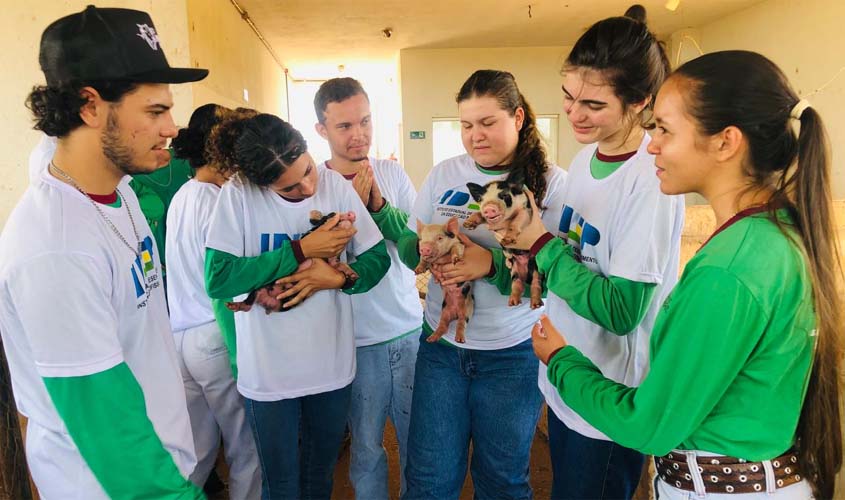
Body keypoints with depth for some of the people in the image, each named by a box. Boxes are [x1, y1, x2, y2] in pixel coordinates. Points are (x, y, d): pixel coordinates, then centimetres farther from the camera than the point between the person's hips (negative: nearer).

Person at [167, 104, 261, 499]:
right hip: (217, 340, -8)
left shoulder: (181, 197, 10)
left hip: (181, 337, 8)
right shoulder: (218, 204, -16)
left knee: (197, 449, 20)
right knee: (246, 449, 9)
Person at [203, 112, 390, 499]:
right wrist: (301, 250, -22)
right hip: (269, 371, -2)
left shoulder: (336, 185, -7)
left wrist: (339, 277, -22)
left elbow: (377, 258, -2)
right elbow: (217, 280, -19)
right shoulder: (239, 194, -14)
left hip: (332, 364, 2)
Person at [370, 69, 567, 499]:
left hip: (512, 354, -2)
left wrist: (493, 264, -27)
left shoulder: (551, 183, -8)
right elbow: (410, 253, 3)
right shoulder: (444, 175, 2)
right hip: (441, 344, 3)